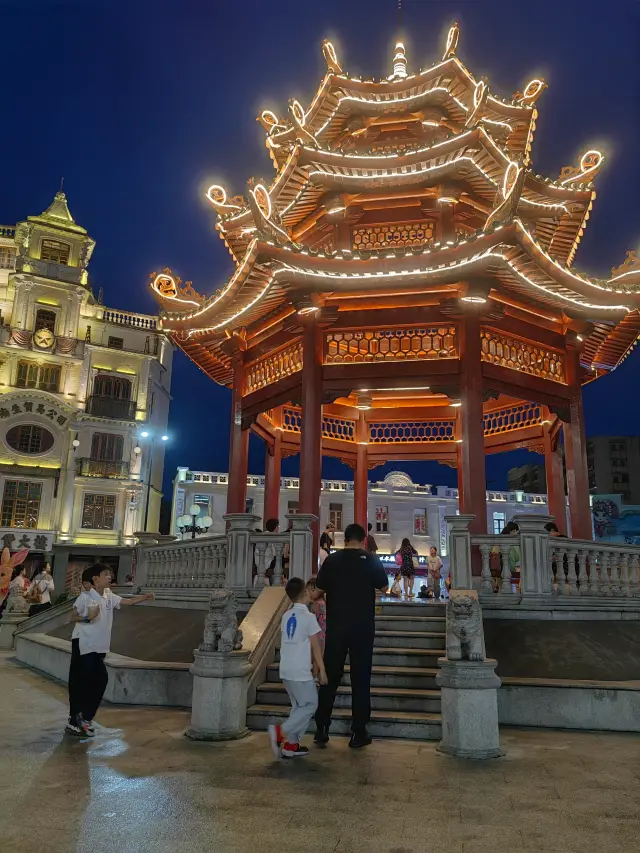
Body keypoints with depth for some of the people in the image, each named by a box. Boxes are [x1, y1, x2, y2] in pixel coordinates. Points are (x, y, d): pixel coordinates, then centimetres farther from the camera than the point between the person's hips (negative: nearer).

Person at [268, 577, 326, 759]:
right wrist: (322, 669, 0)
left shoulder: (286, 616, 8)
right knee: (310, 705, 4)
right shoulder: (308, 617, -11)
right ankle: (281, 732, -8)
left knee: (298, 706, 18)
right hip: (300, 671, -7)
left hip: (286, 669, 7)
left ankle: (292, 744, 16)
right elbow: (315, 647, -8)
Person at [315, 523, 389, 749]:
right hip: (362, 627, -1)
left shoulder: (332, 560, -1)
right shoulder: (371, 560, -4)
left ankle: (321, 730, 13)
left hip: (336, 626, 1)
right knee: (360, 678, 6)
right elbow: (384, 588, 5)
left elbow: (320, 589, 3)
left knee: (330, 676, 10)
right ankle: (358, 733, 11)